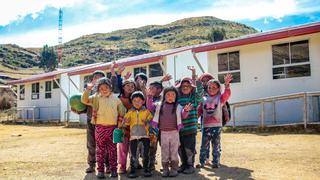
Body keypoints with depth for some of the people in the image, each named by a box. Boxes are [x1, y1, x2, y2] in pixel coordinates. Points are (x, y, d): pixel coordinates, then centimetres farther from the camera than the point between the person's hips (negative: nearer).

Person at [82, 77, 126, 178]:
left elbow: (122, 112, 10)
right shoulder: (96, 98, 4)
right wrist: (88, 89, -16)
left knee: (112, 150, 8)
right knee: (100, 150, 5)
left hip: (112, 127, 1)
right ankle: (100, 170, 14)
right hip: (100, 127, -1)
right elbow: (84, 100, -6)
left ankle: (113, 169, 17)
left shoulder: (115, 99, 6)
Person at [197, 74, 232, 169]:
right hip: (206, 126, 2)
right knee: (204, 145, 7)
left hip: (217, 126, -2)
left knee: (216, 146, 6)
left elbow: (227, 94, -15)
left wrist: (227, 84, -29)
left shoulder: (220, 98, 4)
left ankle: (216, 162, 15)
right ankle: (202, 162, 17)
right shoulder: (204, 99, 10)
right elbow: (199, 111, 15)